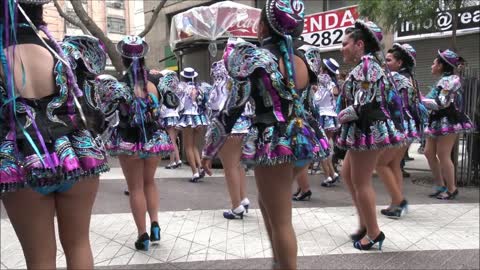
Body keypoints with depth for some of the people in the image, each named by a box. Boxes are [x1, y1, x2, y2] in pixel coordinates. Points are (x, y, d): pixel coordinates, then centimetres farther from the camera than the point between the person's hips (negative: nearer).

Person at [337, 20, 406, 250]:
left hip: (368, 130, -10)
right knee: (347, 175, 18)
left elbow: (362, 106, -23)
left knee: (361, 182, -1)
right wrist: (346, 114, 7)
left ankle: (374, 232, 14)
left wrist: (342, 116, -7)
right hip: (363, 130, 10)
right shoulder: (364, 66, 16)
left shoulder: (367, 64, -16)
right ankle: (365, 224, 29)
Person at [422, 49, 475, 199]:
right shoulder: (443, 80, 16)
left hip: (448, 121, -9)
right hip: (438, 122, 9)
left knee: (443, 155, -7)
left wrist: (421, 101, -12)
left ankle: (451, 189, 6)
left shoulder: (450, 80, -12)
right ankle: (441, 186, 17)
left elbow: (441, 103, -17)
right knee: (429, 153, 7)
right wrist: (422, 99, 9)